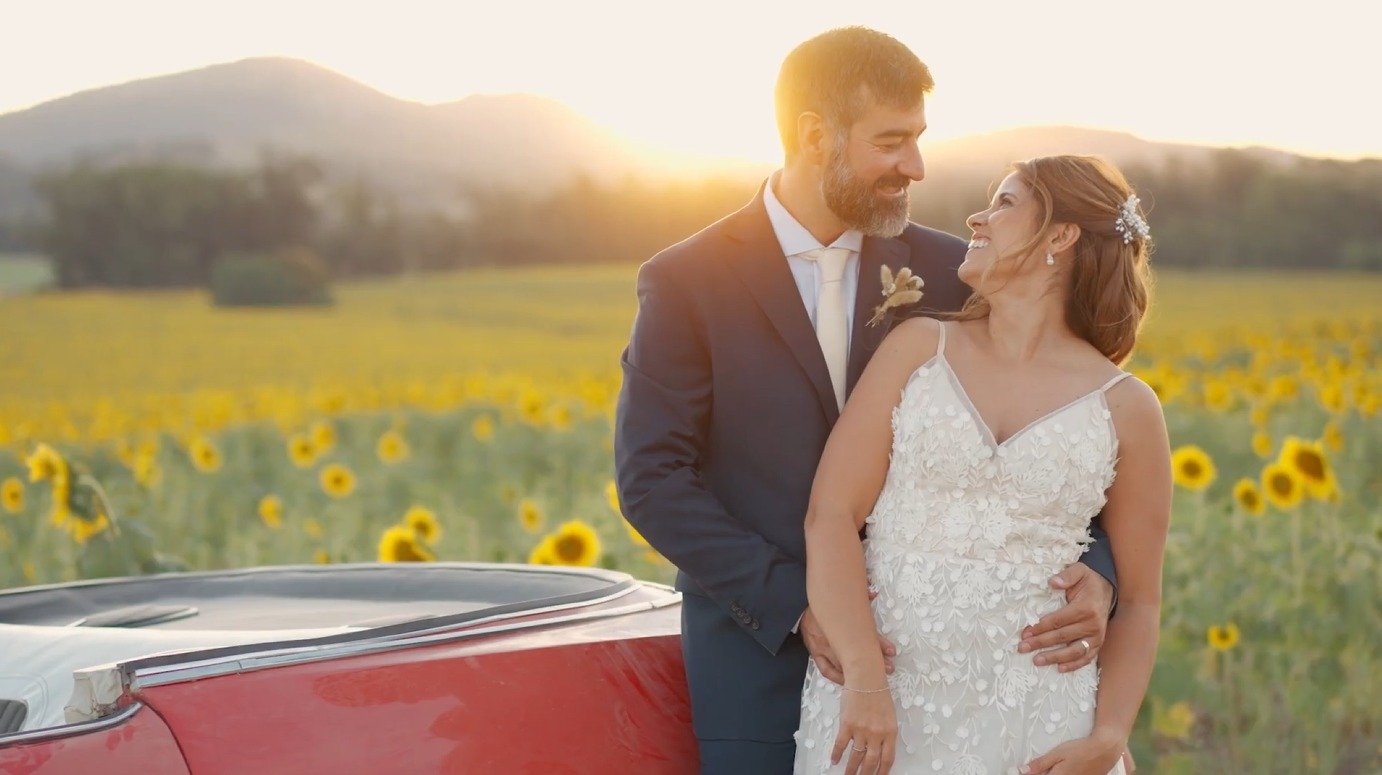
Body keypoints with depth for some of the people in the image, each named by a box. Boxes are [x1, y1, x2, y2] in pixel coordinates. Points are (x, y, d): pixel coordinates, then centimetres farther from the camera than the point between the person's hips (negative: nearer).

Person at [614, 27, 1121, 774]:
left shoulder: (947, 272, 3)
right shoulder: (687, 284, -4)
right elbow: (650, 478, -8)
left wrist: (1094, 571, -16)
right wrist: (792, 605, -17)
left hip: (922, 656, 2)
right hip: (759, 664, -2)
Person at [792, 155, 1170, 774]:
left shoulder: (1127, 410, 3)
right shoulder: (918, 347, 4)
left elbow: (1139, 601, 8)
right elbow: (830, 515, -4)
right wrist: (864, 682, -15)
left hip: (1034, 721, 0)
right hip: (881, 702, 1)